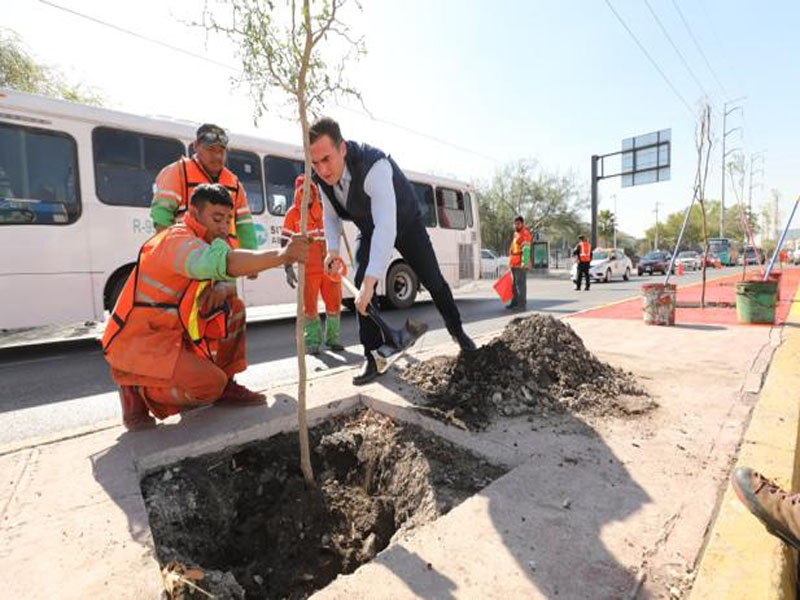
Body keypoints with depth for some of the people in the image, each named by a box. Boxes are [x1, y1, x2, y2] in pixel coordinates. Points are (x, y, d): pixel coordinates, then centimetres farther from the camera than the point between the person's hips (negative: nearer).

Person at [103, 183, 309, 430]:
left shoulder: (204, 240, 8)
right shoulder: (177, 240, -21)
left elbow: (228, 281, 10)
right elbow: (219, 262, -43)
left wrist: (222, 288, -16)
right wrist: (282, 255, -51)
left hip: (172, 333, 9)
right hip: (135, 343, -9)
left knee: (233, 308, 1)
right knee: (211, 383, -24)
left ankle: (224, 387, 7)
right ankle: (137, 391, 1)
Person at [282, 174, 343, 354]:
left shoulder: (325, 209, 8)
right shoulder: (293, 213, 0)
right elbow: (285, 242, -2)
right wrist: (288, 268, -8)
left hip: (330, 266, 3)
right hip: (308, 269, -3)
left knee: (334, 304, 7)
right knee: (310, 306, 1)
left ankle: (332, 338, 23)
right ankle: (313, 342, 15)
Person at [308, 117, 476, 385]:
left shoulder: (375, 167, -42)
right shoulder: (322, 177, -19)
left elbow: (387, 226, -50)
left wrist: (370, 282, -55)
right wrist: (332, 249, -15)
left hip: (403, 222, -4)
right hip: (369, 229, 5)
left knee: (432, 280, 5)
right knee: (361, 284, -15)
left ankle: (458, 332, 32)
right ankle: (372, 357, -4)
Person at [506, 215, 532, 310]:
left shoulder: (525, 234, -8)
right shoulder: (516, 234, 21)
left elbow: (526, 249, -17)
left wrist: (524, 262, -25)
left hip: (521, 265, -9)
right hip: (514, 264, 9)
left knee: (521, 284, -8)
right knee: (515, 284, 12)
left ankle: (522, 304, -6)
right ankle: (515, 303, 19)